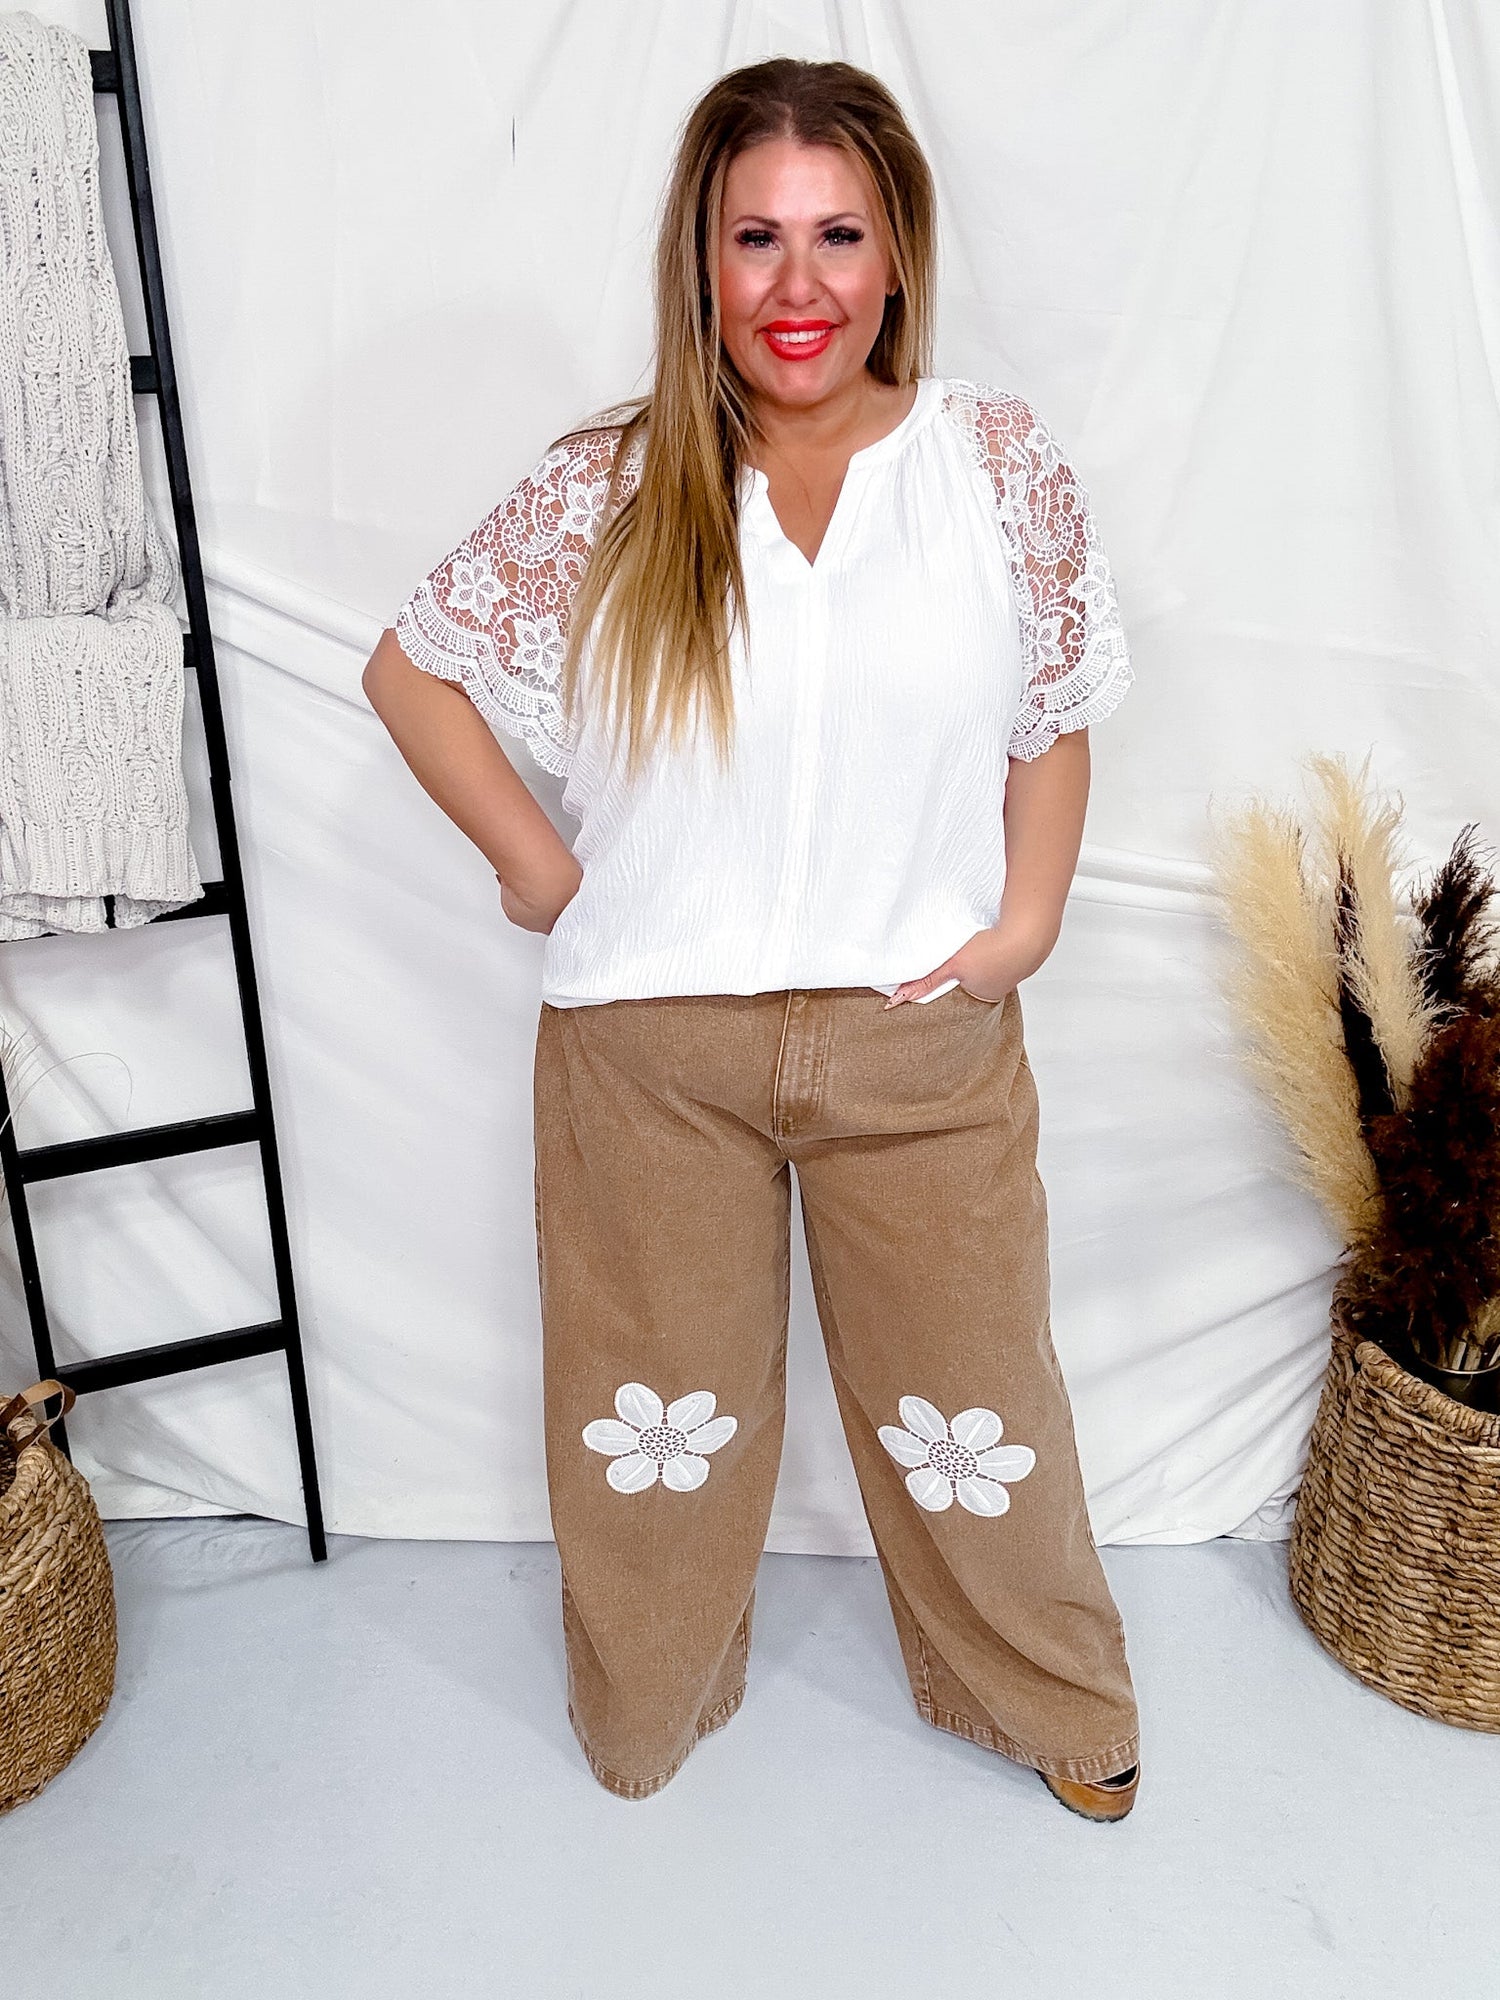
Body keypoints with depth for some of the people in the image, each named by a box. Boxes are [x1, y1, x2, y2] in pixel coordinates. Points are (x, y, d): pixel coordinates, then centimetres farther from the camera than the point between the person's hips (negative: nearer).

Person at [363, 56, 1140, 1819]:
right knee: (658, 1393, 19)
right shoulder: (607, 490, -5)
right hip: (649, 1039, 0)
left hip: (922, 1036, 1)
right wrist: (534, 867, -4)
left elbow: (1056, 715, 7)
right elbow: (411, 668, 4)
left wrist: (1028, 917, -5)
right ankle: (650, 1702, 50)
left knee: (969, 1390, 18)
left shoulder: (1001, 465, -3)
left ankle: (1052, 1698, 48)